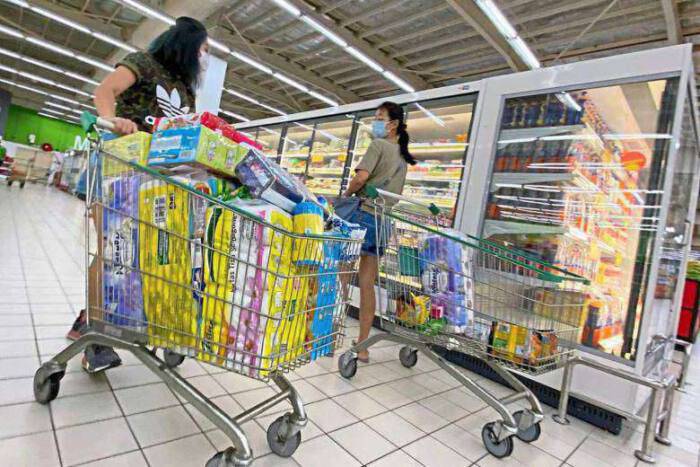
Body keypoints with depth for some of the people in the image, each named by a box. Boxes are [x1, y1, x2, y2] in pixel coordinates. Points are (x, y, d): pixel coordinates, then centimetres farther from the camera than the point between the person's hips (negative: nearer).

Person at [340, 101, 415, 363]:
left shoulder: (379, 145, -3)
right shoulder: (403, 156, 20)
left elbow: (361, 177, -16)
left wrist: (346, 195, 0)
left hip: (363, 214, -7)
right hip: (384, 221, 7)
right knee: (367, 284, 9)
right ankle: (362, 346, 14)